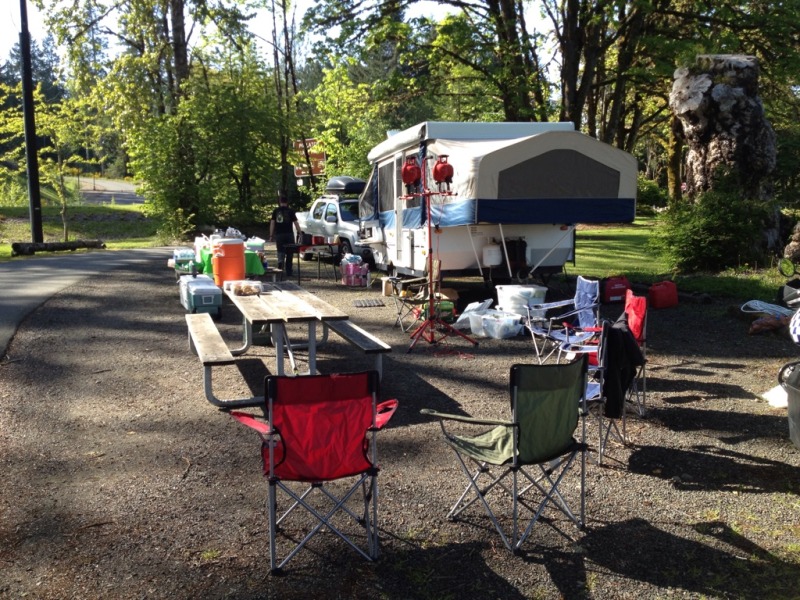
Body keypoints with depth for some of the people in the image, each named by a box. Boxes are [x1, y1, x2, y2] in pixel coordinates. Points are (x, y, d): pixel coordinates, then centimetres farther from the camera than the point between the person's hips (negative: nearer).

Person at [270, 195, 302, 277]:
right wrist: (299, 233, 4)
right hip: (289, 234, -1)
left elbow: (272, 223, 2)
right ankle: (288, 272, 11)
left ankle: (280, 261, -25)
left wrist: (271, 235, 4)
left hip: (278, 235, 1)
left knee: (280, 252, 7)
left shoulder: (275, 211, 5)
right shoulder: (290, 211, 0)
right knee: (289, 254, 8)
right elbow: (296, 223, -3)